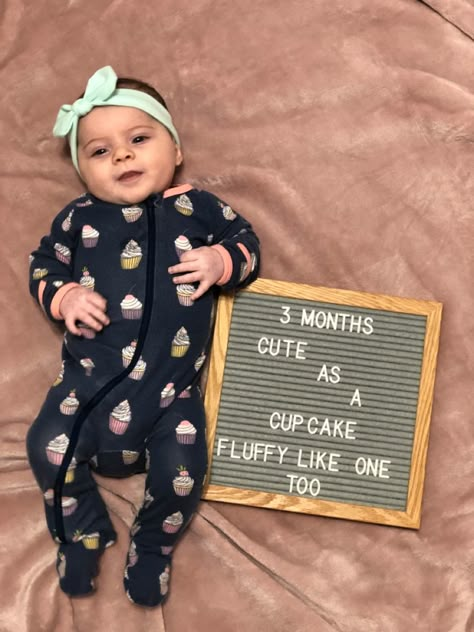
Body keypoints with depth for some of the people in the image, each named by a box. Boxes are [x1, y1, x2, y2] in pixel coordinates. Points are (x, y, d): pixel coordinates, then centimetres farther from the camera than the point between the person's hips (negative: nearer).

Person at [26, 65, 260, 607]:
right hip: (90, 377, 2)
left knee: (182, 470, -13)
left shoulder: (201, 209, 5)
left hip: (172, 386, -1)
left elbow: (246, 242, 13)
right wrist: (63, 296, -8)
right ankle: (84, 532, 18)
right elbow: (42, 265, 14)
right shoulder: (79, 217, 7)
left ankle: (152, 545, 20)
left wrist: (222, 262, -10)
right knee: (48, 447, -11)